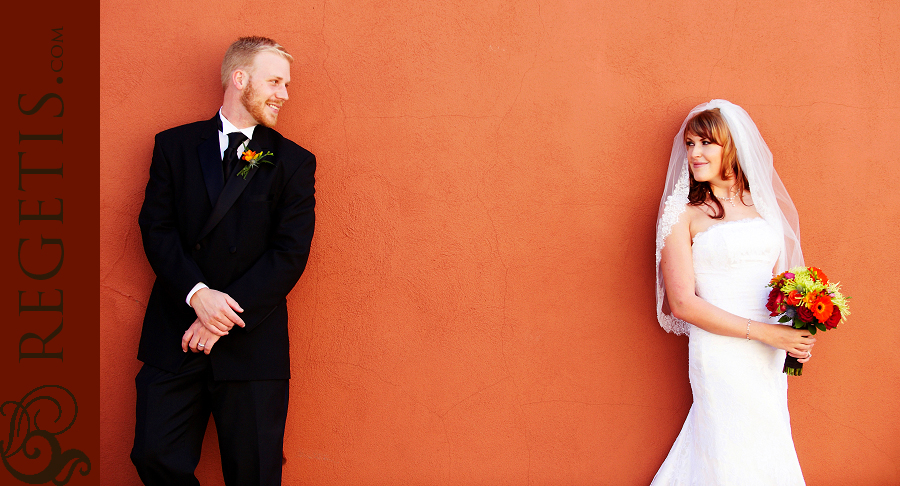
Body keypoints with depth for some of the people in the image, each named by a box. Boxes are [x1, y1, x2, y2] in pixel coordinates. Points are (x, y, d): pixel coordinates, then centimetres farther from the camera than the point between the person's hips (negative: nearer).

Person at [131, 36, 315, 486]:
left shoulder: (293, 162, 5)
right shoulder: (174, 146, 9)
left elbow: (290, 253, -4)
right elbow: (155, 227, 1)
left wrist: (224, 318, -12)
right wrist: (197, 294, -16)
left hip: (252, 343, -1)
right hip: (175, 338, 1)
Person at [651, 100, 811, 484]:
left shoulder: (763, 202, 9)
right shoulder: (683, 213, -7)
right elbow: (683, 303, -12)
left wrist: (798, 330, -3)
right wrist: (763, 331, -16)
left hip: (771, 354, 5)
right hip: (720, 354, -5)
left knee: (769, 455, 14)